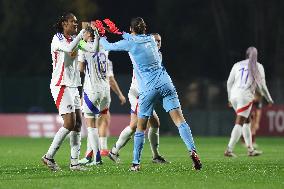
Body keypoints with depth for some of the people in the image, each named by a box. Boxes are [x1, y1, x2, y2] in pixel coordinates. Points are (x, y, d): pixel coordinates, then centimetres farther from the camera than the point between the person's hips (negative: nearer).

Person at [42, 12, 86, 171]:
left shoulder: (74, 39, 14)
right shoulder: (57, 39, -8)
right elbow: (69, 48, -29)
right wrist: (83, 32, -23)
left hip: (73, 85, 8)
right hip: (61, 85, -8)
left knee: (78, 123, 2)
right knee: (69, 123, -13)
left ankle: (74, 162, 4)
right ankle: (49, 157, -4)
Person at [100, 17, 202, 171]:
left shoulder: (130, 44, 0)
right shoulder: (150, 39, 15)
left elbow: (108, 47, 13)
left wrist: (101, 38, 32)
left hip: (148, 89, -3)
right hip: (165, 83, 3)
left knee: (140, 127, 8)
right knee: (179, 120, -5)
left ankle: (136, 163, 9)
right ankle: (192, 150, -21)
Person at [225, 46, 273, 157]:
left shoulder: (237, 65, 13)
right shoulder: (258, 67, 3)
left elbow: (229, 83, 14)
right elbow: (262, 86, 3)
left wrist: (230, 98, 29)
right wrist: (269, 99, 17)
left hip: (234, 95, 5)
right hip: (245, 96, -5)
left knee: (247, 122, 18)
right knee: (239, 124, -6)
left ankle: (250, 149, 19)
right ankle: (229, 150, -16)